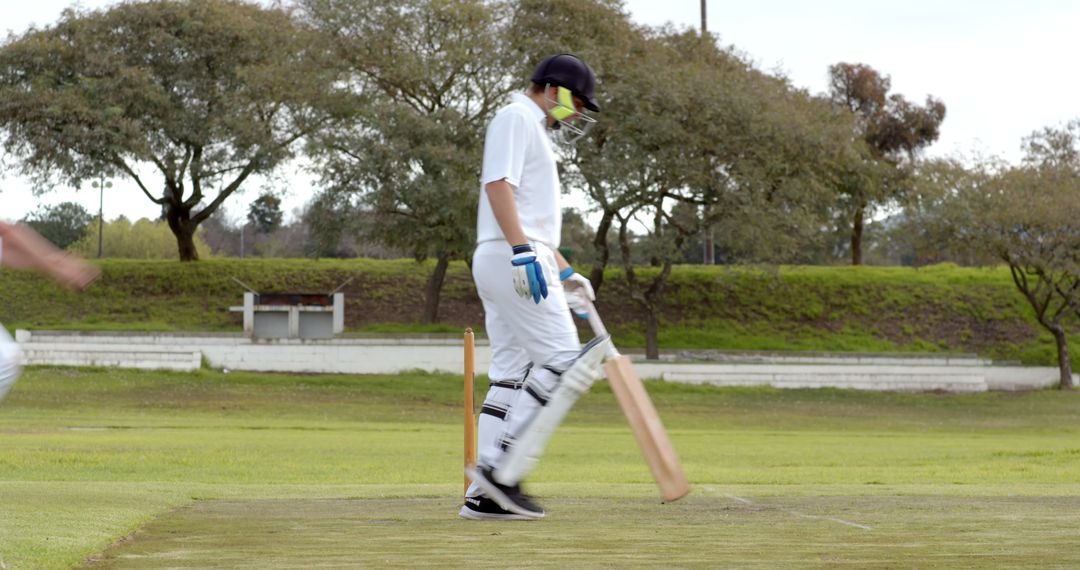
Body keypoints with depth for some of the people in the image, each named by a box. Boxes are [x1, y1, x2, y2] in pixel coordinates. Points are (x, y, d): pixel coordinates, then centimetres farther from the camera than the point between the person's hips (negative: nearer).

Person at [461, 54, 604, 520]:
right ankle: (499, 463, -17)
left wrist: (565, 273, 27)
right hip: (511, 258, -10)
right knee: (562, 357, -14)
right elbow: (497, 185, -18)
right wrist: (522, 250, -27)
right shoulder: (516, 117, -4)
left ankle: (484, 495, 1)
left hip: (514, 261, 10)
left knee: (511, 375, 5)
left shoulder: (535, 132, 28)